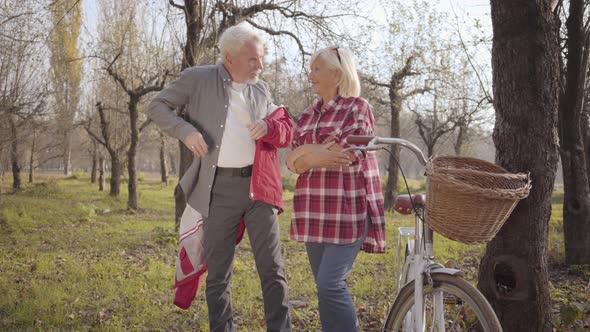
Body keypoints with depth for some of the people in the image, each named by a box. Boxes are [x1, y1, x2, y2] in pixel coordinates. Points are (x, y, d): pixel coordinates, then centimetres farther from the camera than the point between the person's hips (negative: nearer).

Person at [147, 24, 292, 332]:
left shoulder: (261, 88, 11)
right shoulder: (197, 78, 1)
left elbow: (286, 130, 16)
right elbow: (157, 106, 4)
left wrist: (268, 127, -9)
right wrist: (186, 130, -14)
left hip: (259, 186, 3)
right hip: (219, 189, -2)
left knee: (272, 269, 1)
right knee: (218, 273, 7)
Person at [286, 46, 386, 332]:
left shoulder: (358, 107, -2)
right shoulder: (309, 114, 15)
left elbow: (346, 154, -14)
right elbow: (293, 161, 8)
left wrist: (307, 153, -3)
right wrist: (320, 153, -10)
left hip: (347, 211, -6)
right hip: (315, 212, 6)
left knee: (330, 284, -12)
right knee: (326, 286, 9)